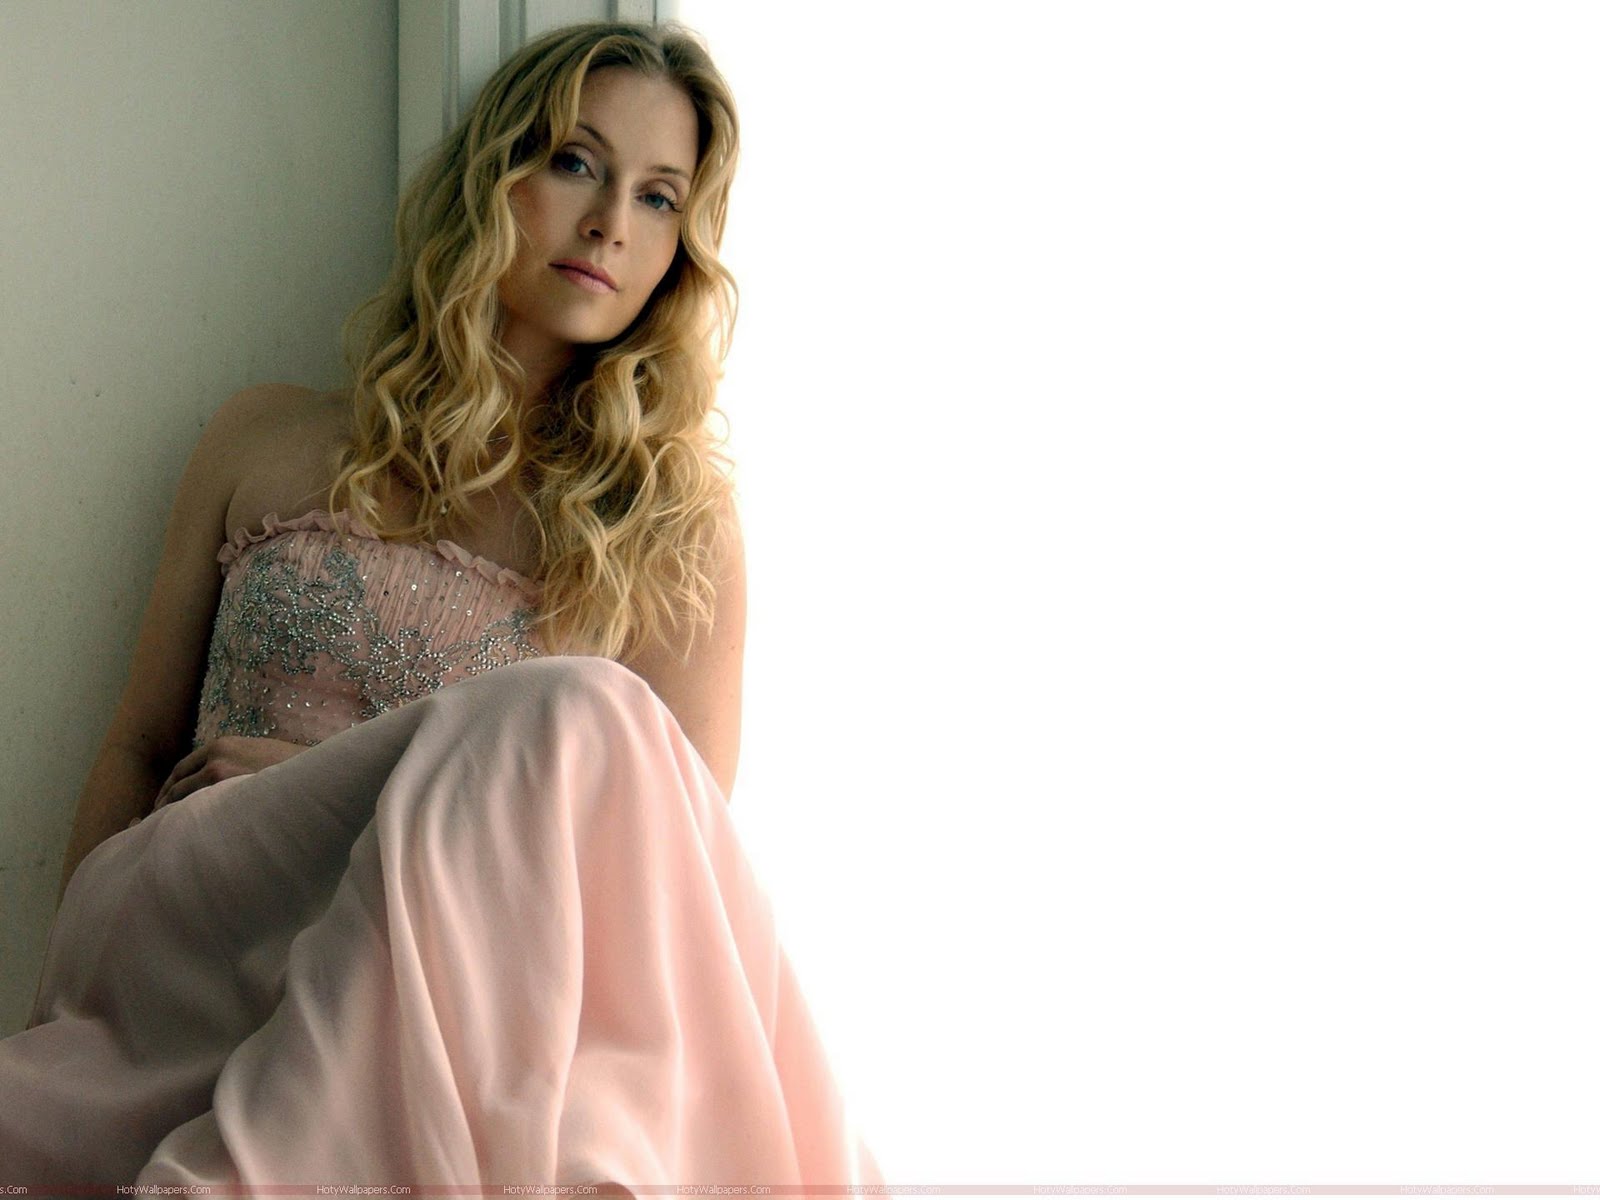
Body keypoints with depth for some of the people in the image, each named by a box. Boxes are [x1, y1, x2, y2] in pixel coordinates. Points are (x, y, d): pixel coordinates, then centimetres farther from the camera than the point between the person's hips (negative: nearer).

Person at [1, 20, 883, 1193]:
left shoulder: (677, 523, 13)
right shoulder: (266, 441, 17)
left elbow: (668, 841, 5)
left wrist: (356, 790, -6)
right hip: (171, 940, 0)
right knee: (564, 720, -30)